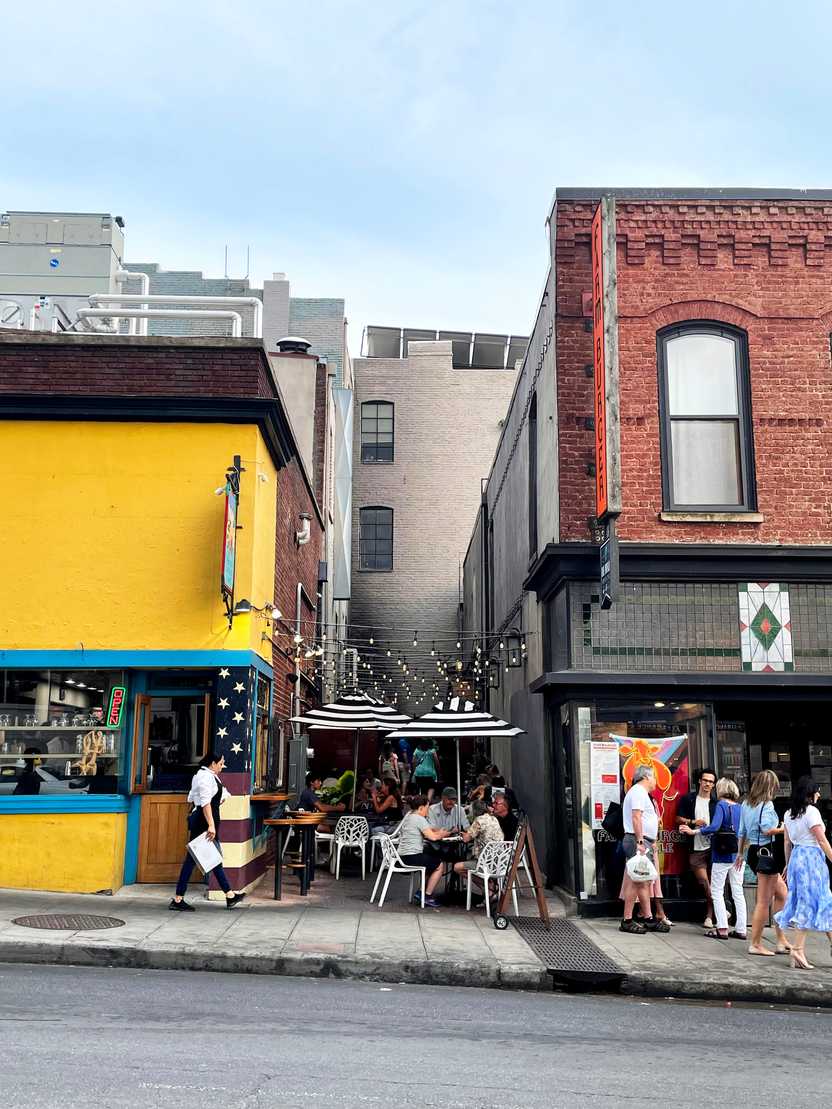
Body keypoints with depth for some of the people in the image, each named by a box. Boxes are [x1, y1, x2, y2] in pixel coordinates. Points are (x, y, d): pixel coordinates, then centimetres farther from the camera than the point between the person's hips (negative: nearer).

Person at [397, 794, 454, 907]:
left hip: (403, 855, 10)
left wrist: (438, 831, 8)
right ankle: (427, 896, 7)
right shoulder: (419, 819, -16)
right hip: (412, 857, -10)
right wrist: (442, 834, 0)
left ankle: (422, 891, 23)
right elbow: (432, 837, -20)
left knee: (434, 859, 25)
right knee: (440, 865, 6)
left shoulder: (409, 815, 13)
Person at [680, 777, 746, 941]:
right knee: (738, 893, 10)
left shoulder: (721, 805, -10)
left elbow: (714, 826, -23)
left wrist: (694, 831, -19)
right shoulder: (740, 807, 7)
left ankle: (722, 929, -3)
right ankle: (741, 929, 10)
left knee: (717, 891, 1)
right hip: (738, 855, 6)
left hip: (722, 856, -6)